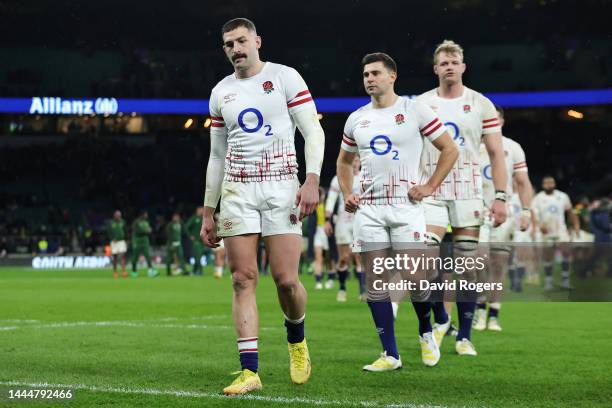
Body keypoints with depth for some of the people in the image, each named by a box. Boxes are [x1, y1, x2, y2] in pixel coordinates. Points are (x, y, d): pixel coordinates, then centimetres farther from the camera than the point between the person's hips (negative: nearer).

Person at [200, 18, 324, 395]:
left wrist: (312, 180, -16)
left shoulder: (285, 77, 1)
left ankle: (297, 341, 22)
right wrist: (208, 212, 16)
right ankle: (250, 372, -5)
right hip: (237, 191, 4)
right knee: (243, 279, -5)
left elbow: (313, 131, -2)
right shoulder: (221, 92, 14)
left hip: (281, 186, -3)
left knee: (286, 279, -9)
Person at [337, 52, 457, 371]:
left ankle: (426, 333, 21)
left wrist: (429, 187, -4)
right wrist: (347, 194, 12)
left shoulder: (415, 111, 0)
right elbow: (344, 161, 27)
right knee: (374, 281, 0)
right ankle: (390, 354, 5)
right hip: (368, 209, 4)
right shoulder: (356, 119, 13)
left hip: (405, 205, -4)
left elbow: (449, 149, 3)